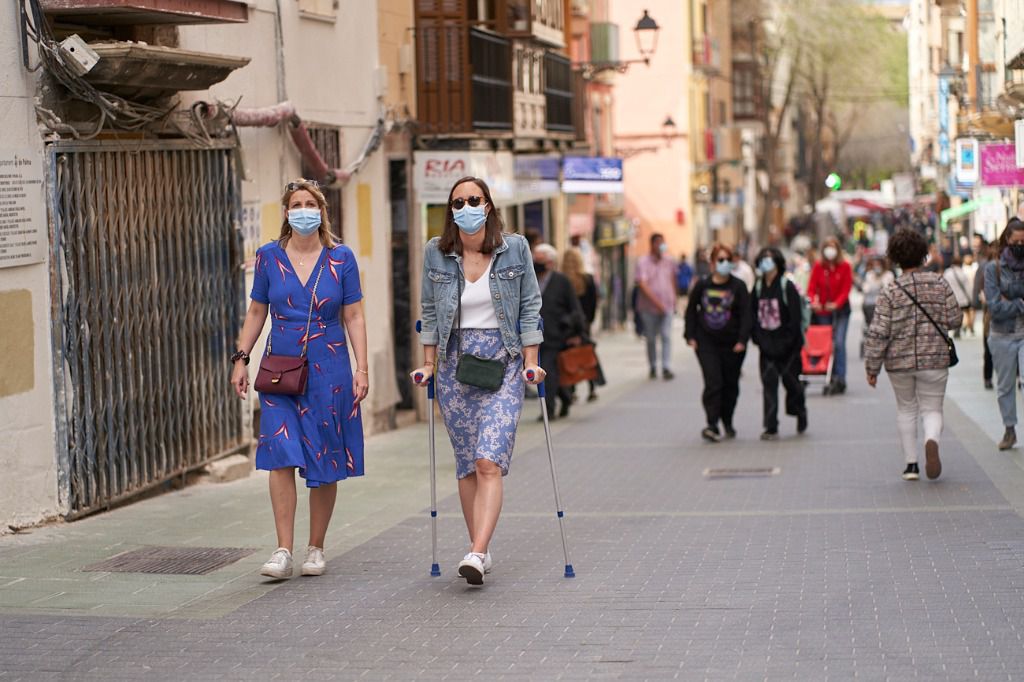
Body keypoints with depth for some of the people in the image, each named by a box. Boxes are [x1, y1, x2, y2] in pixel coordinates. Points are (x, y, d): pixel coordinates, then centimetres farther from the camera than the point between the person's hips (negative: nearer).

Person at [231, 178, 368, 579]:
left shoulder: (341, 259, 2)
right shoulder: (269, 257, 5)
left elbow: (354, 317, 3)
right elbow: (257, 311, 12)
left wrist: (362, 368, -4)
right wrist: (241, 358, 5)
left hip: (328, 371, 0)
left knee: (324, 463, 4)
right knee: (281, 456, -12)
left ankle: (316, 549, 16)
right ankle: (283, 552, -11)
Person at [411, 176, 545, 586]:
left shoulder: (515, 249, 0)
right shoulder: (436, 254, 4)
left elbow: (529, 308, 4)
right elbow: (429, 312, 11)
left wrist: (531, 361, -1)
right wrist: (428, 364, 7)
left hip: (503, 363, -2)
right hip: (455, 363, 2)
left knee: (490, 462, -15)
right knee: (467, 464, 5)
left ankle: (477, 553, -24)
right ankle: (480, 550, 12)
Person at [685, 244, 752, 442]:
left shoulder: (738, 287, -1)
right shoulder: (702, 285, 3)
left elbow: (746, 314, -4)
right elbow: (691, 311, 11)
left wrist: (742, 340, -13)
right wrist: (690, 336, 3)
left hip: (732, 344, 0)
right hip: (707, 343, 0)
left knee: (730, 385, 9)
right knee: (713, 383, -13)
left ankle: (727, 422, 27)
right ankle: (712, 425, -15)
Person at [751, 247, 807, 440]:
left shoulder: (787, 286, -9)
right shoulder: (758, 287, 6)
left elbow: (796, 317, -11)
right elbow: (752, 314, 11)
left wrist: (788, 341, -14)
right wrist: (758, 337, 0)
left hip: (787, 345, -4)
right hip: (767, 345, 4)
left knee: (790, 380, 7)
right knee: (769, 383, -3)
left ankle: (800, 412, 35)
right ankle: (771, 428, -3)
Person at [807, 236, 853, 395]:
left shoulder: (845, 266, -4)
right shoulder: (818, 266, 2)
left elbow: (846, 289, -8)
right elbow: (812, 287, -1)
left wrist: (836, 303, -23)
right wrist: (814, 301, -20)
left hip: (840, 310, -2)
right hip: (822, 311, 3)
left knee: (838, 343, -13)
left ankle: (840, 379, -13)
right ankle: (832, 378, 9)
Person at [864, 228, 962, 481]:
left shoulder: (890, 292, -8)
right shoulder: (940, 283, -3)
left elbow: (878, 333, -10)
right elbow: (955, 320, 0)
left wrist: (872, 367, -2)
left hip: (899, 361, 0)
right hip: (934, 358, 0)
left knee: (906, 409, 18)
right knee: (932, 409, 9)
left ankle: (911, 463, 14)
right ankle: (931, 441, -23)